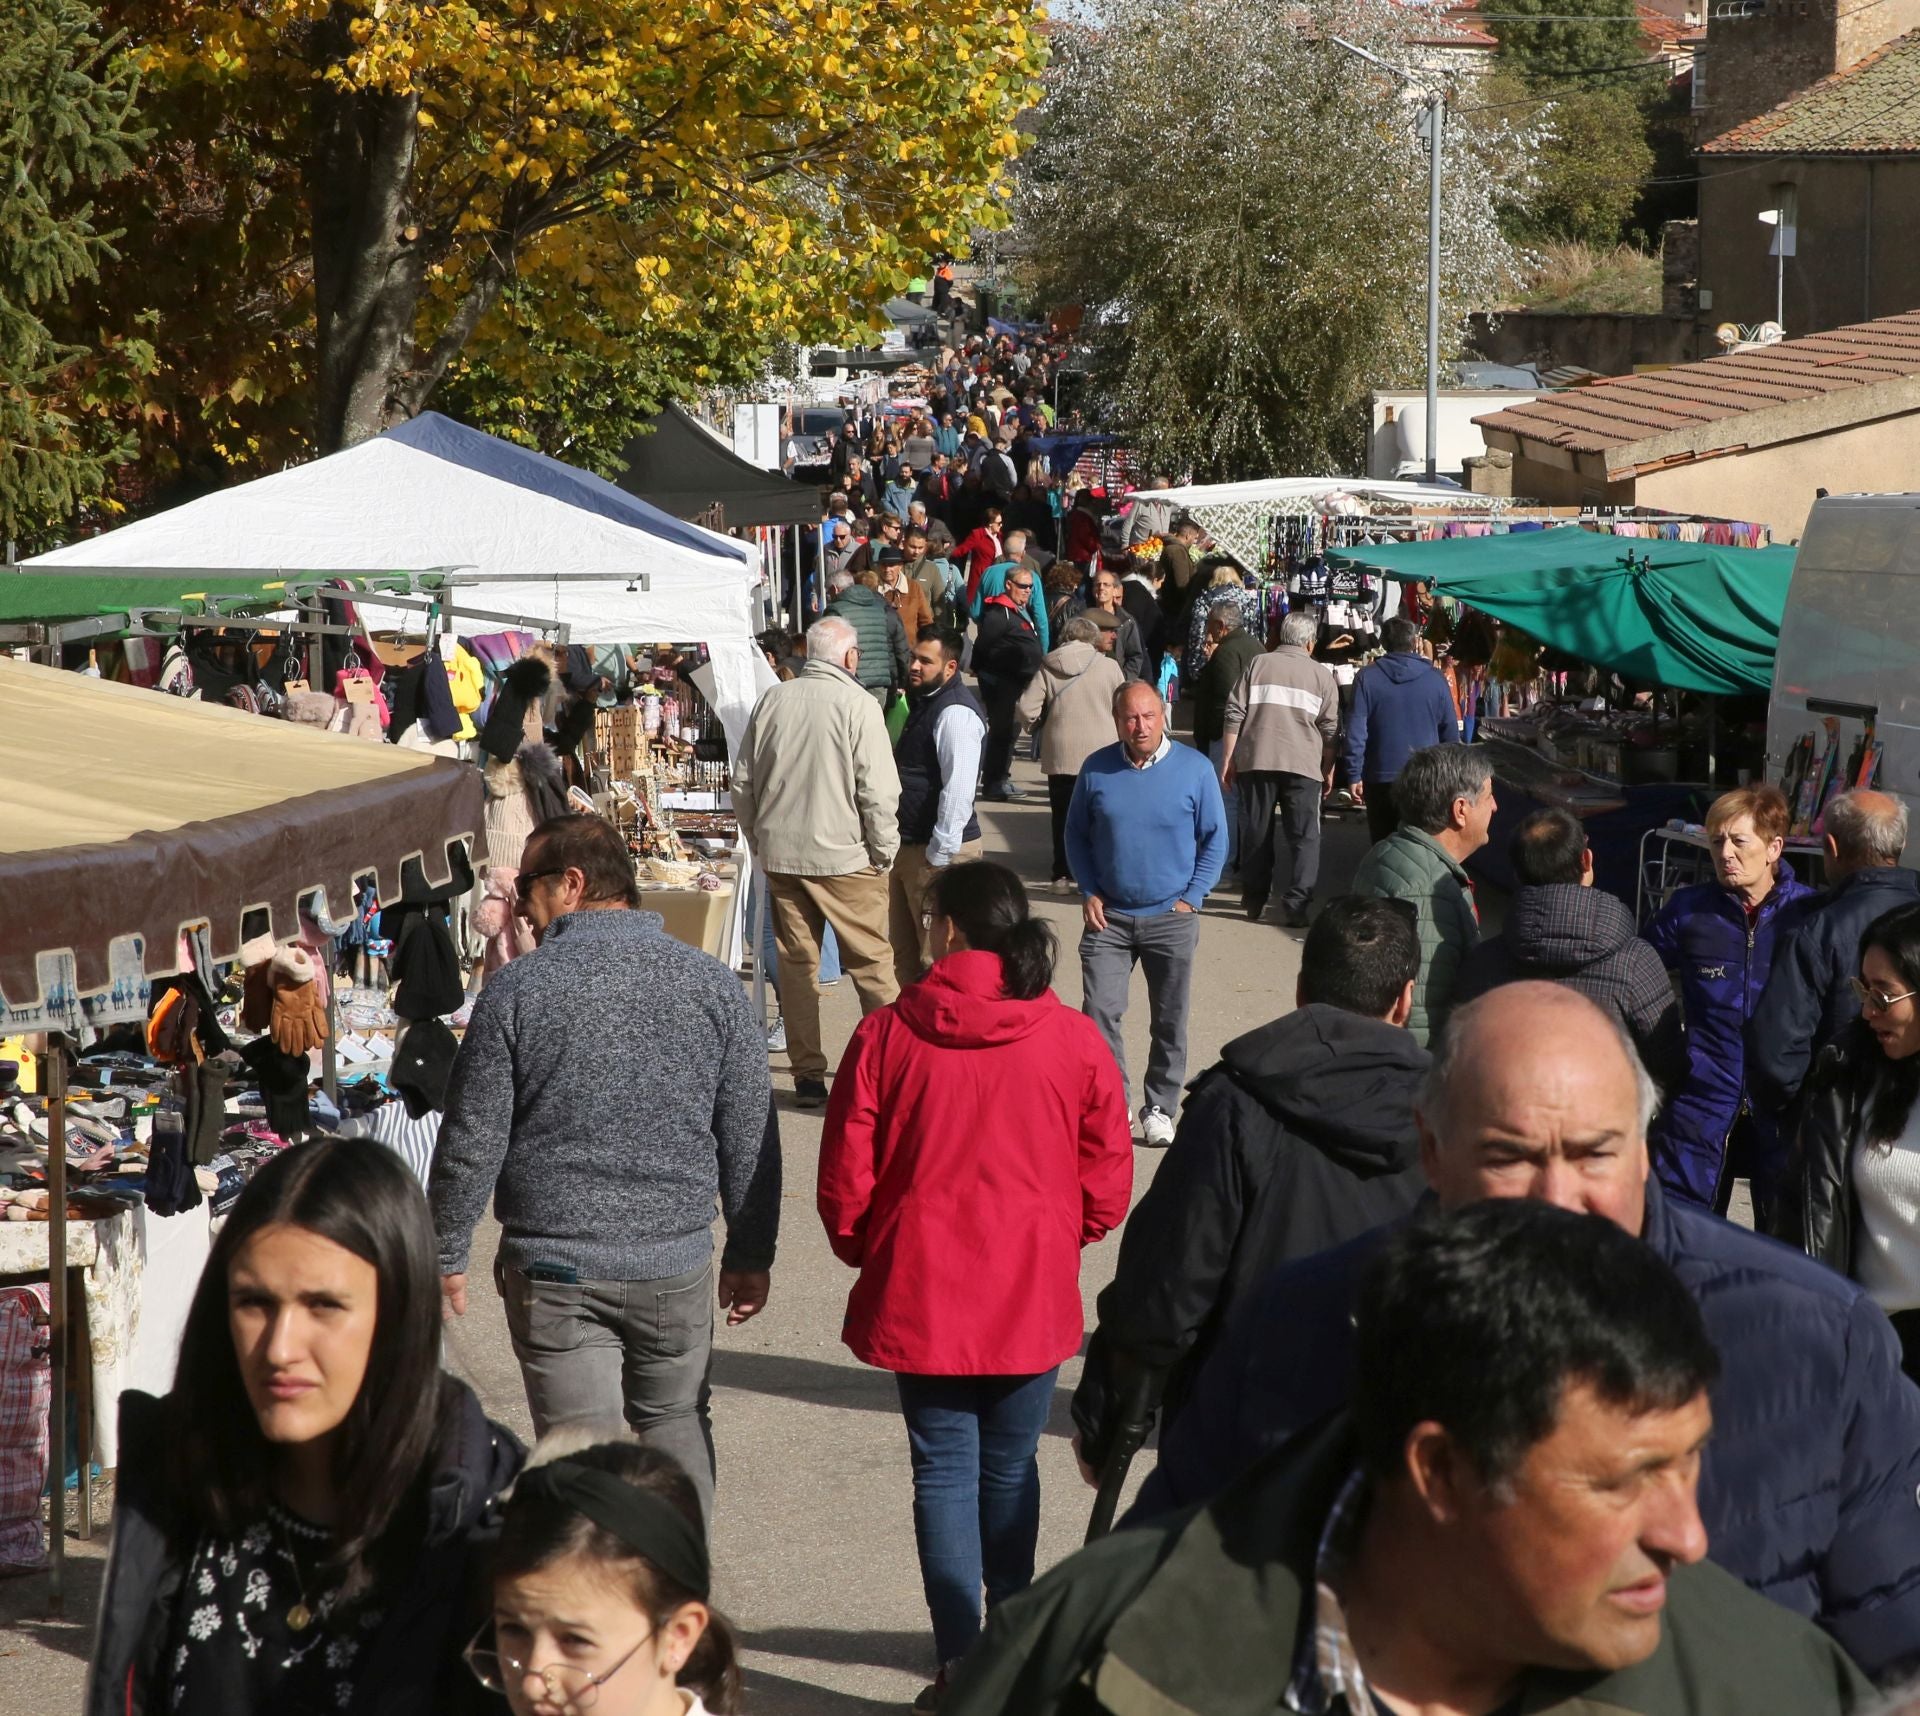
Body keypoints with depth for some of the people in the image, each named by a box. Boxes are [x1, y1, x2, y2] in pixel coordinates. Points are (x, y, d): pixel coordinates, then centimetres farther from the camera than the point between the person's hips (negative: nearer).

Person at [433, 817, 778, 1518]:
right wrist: (750, 1257, 13)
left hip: (554, 1273, -2)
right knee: (676, 1423, 20)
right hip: (677, 1263, 3)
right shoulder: (712, 982, -1)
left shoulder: (517, 988, -9)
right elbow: (751, 1138, 3)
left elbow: (471, 1144, -6)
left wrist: (447, 1257, 6)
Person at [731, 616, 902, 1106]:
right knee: (872, 964, 4)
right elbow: (879, 790, -13)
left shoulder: (773, 700, 3)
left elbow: (742, 782, 8)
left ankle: (808, 1075, 13)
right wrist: (884, 853, -1)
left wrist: (759, 843, 18)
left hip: (779, 857, 4)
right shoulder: (856, 704, -10)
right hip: (843, 856, -4)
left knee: (795, 965, 9)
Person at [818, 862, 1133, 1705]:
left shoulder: (886, 1034, -9)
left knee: (944, 1469, 6)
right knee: (1010, 1467, 18)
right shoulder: (1074, 1040, -6)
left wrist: (868, 1254, 13)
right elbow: (1108, 1180, -1)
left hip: (922, 1294, -1)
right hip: (1034, 1296, 2)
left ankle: (960, 1665, 1)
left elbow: (844, 1178, -5)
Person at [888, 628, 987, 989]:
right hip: (908, 847, 11)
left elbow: (958, 791, -25)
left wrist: (939, 856, -24)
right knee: (903, 952, 17)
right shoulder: (923, 701, 15)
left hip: (938, 852, -11)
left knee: (937, 958, -7)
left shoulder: (956, 713, -18)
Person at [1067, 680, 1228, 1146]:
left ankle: (1159, 1110, 19)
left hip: (1172, 917, 0)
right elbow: (1076, 835, 10)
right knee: (1099, 1013, -7)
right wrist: (1089, 893, 0)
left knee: (1170, 1021, 7)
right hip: (1108, 916, 1)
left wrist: (1192, 897, -5)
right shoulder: (1096, 769, -1)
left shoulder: (1194, 768, -4)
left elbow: (1215, 840, 3)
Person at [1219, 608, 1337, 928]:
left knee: (1256, 832, 12)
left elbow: (1234, 715, 2)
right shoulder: (1322, 675, 4)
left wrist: (1228, 760, 6)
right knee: (1304, 836, 2)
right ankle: (1296, 905, -8)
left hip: (1256, 761, 2)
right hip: (1303, 766, -2)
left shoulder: (1257, 665, 6)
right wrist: (1328, 770, 14)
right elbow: (1330, 729, 4)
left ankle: (1254, 901, 19)